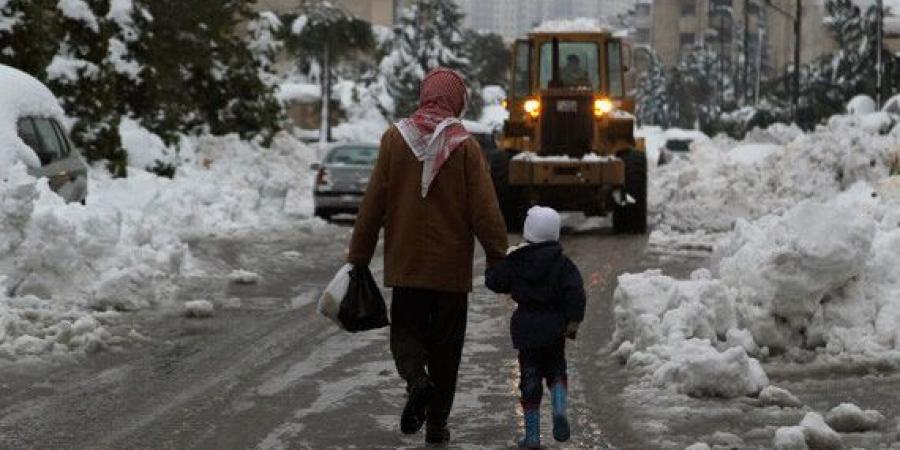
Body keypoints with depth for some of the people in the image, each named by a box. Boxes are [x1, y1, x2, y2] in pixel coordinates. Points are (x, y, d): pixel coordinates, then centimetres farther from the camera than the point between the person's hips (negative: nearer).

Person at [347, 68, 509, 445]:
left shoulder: (395, 139, -4)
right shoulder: (465, 146, -8)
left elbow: (372, 205, -1)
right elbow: (486, 211, -9)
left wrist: (358, 257, 6)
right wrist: (498, 260, 0)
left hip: (405, 264, 1)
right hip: (451, 267, -1)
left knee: (406, 329, 14)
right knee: (445, 344, 10)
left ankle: (416, 379, -16)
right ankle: (436, 424, 12)